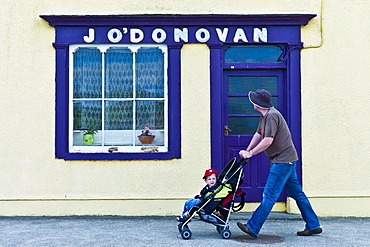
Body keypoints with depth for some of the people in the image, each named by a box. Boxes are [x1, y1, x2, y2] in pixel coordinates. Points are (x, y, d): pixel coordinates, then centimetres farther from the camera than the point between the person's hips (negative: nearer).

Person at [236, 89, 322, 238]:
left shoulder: (272, 115, -19)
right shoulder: (264, 115, 14)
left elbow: (268, 141, -24)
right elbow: (258, 135, 19)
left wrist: (250, 153, -15)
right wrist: (247, 151, 8)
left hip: (283, 160, -11)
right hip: (286, 159, 11)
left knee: (270, 195, -7)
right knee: (297, 193, 14)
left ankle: (253, 228, -4)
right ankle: (313, 226, 20)